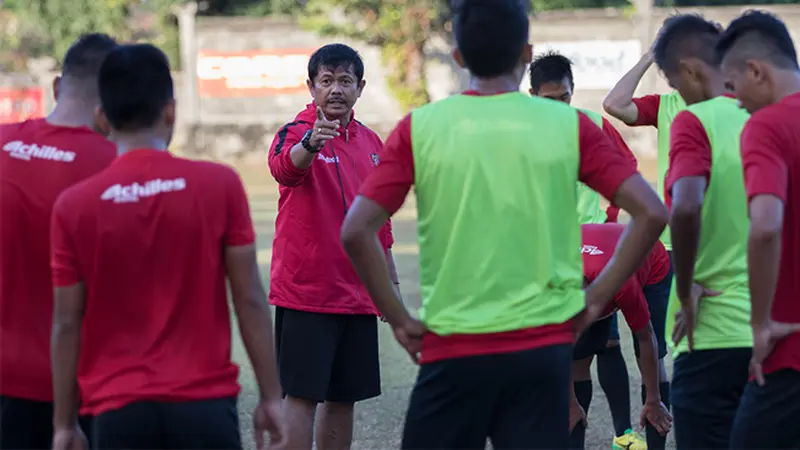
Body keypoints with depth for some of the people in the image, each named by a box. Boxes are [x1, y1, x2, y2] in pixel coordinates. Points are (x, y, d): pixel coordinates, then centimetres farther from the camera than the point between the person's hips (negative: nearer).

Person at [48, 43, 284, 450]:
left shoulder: (74, 206, -2)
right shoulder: (220, 185, -3)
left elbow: (67, 324, 2)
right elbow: (249, 300, -2)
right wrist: (271, 395, 6)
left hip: (121, 411, 0)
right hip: (205, 404, 0)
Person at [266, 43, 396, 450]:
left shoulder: (370, 142, 12)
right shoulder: (296, 133, -8)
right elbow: (285, 167, -33)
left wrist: (390, 280, 20)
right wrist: (310, 145, -54)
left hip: (357, 295, 6)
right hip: (303, 292, -6)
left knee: (344, 399, 11)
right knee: (302, 395, -8)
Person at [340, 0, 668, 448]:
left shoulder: (420, 127, -1)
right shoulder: (569, 125, 1)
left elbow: (356, 231, -6)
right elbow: (651, 214, -2)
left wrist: (400, 319, 3)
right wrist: (596, 298, 5)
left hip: (452, 350, 0)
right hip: (543, 347, 0)